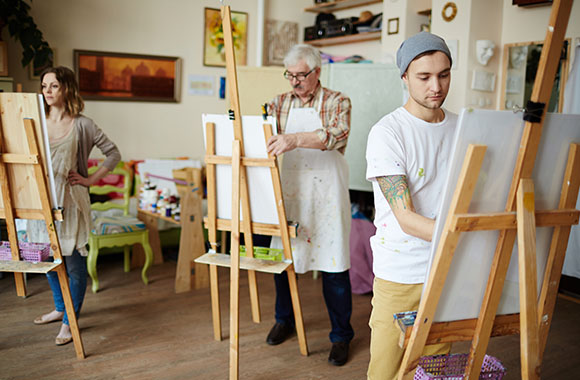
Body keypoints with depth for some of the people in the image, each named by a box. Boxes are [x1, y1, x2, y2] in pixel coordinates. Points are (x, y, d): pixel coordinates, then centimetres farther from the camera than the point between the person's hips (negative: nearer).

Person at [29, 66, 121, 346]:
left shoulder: (82, 125, -3)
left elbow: (113, 154, 0)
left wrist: (91, 179, -4)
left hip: (70, 200, -4)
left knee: (73, 262, -1)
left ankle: (69, 321, 12)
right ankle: (60, 308, 36)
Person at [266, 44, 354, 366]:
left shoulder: (337, 102, -3)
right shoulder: (281, 103, 11)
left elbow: (339, 134, -22)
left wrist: (296, 139, -36)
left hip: (326, 196, -4)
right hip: (288, 193, 4)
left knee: (334, 265, 0)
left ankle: (341, 335, 16)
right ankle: (285, 320, 34)